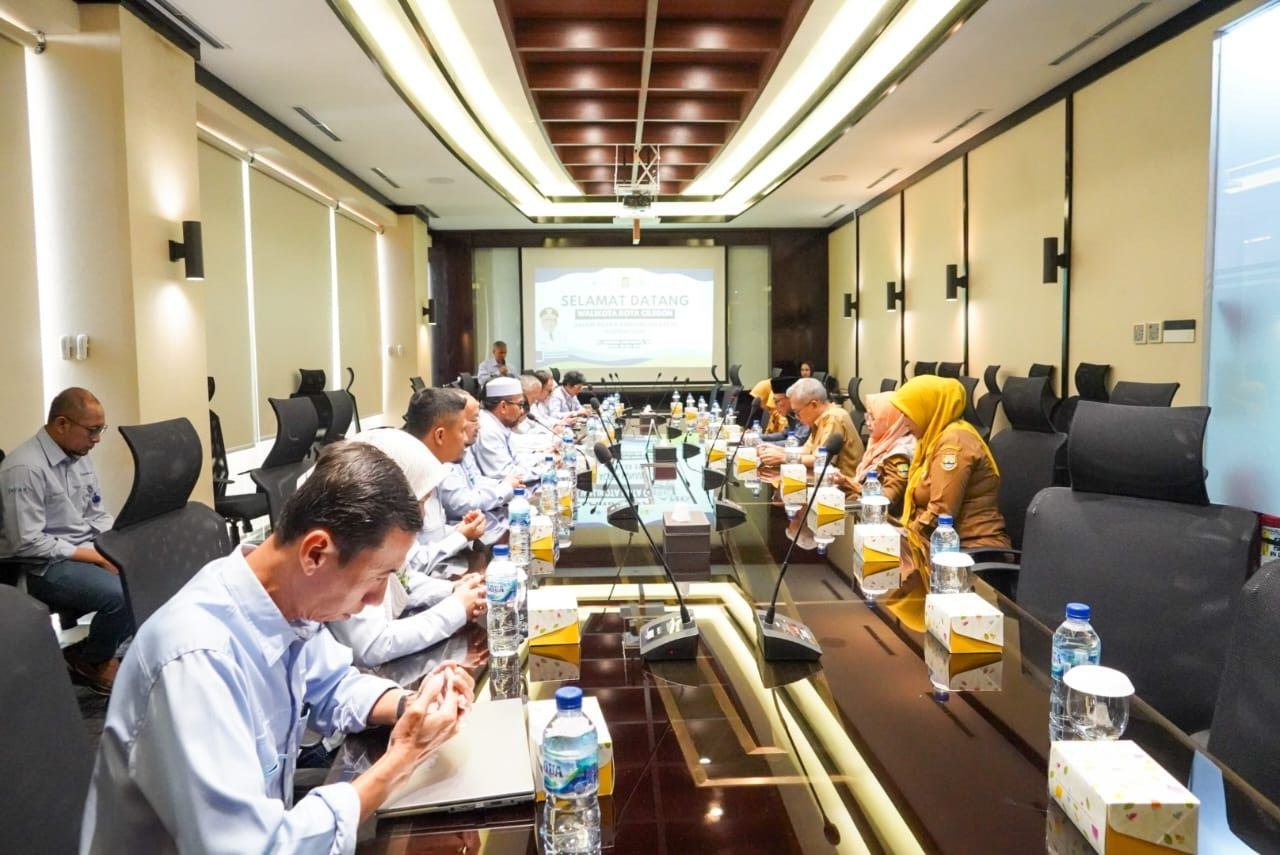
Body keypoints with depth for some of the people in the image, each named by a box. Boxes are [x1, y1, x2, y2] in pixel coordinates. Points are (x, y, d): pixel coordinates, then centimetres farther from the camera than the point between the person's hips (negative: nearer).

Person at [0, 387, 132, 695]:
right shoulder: (25, 468, -20)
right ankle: (90, 661, 2)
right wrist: (96, 556, -21)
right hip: (44, 566, -8)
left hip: (88, 551, 9)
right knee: (126, 594, -29)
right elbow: (27, 543, -22)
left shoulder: (79, 456, 8)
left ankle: (96, 651, 7)